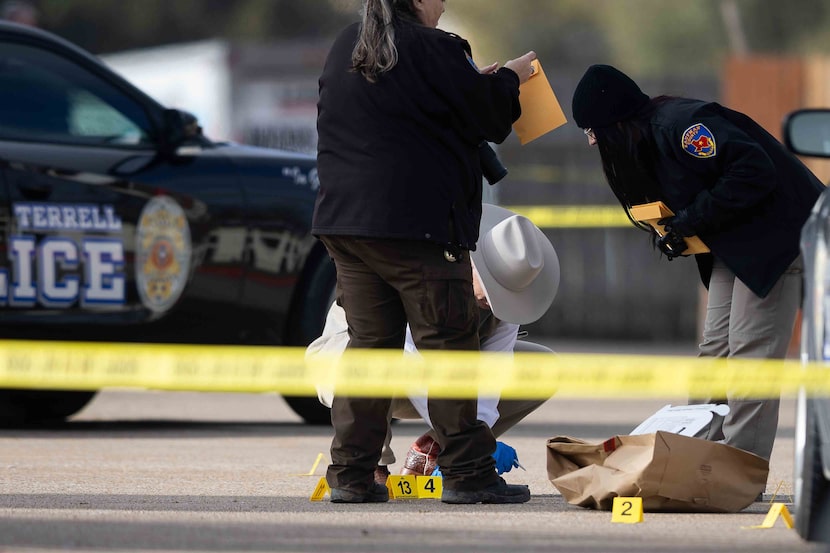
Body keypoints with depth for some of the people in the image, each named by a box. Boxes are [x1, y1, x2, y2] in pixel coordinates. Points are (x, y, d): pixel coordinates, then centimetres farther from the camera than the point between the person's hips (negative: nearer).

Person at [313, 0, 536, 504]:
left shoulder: (346, 47, 13)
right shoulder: (432, 48, -11)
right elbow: (485, 116, -3)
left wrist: (481, 82, 23)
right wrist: (507, 79, 17)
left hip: (344, 218, 7)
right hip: (418, 225, -7)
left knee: (370, 343, 10)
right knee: (449, 344, -1)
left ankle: (351, 472, 6)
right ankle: (466, 472, -1)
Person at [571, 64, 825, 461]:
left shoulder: (680, 124, -22)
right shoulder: (648, 140, 10)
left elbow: (753, 171, -29)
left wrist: (692, 219, -22)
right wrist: (674, 234, -1)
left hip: (778, 233, -11)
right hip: (734, 246, 11)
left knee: (751, 351, -11)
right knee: (715, 350, 9)